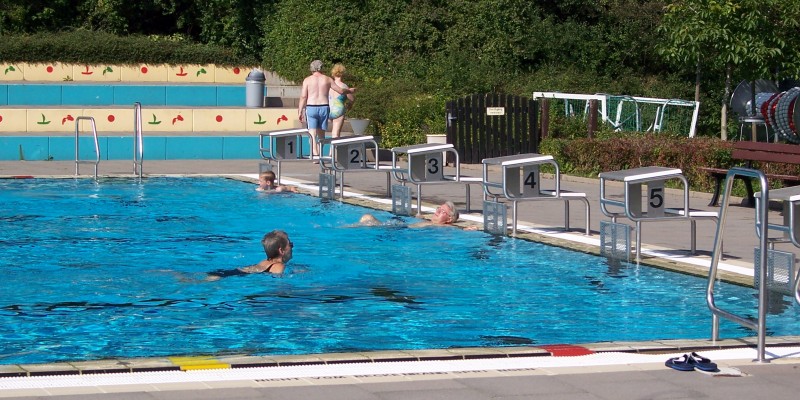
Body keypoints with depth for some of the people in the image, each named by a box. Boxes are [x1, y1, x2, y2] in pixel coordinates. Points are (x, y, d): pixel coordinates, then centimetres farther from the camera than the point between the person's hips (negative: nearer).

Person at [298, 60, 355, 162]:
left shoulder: (307, 80, 1)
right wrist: (350, 90, 31)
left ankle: (315, 155, -20)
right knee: (321, 133, 15)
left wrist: (300, 112, 0)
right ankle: (319, 154, 20)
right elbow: (341, 91, 11)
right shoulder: (327, 79, 6)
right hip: (324, 107, 2)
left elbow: (303, 97, -4)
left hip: (311, 108, -2)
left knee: (312, 134, -4)